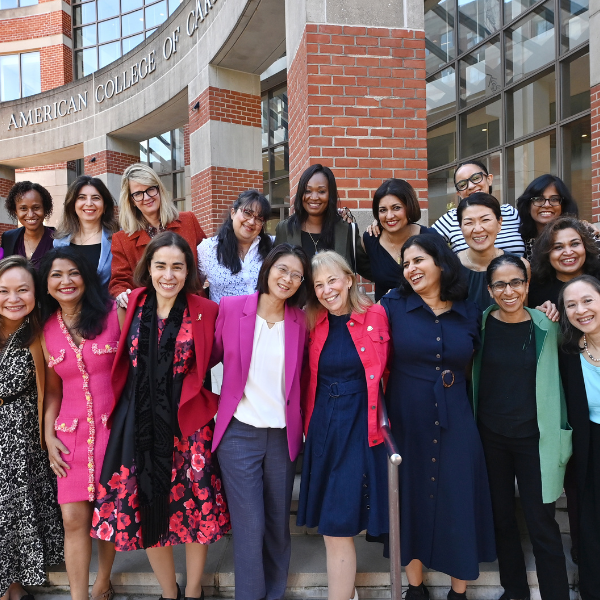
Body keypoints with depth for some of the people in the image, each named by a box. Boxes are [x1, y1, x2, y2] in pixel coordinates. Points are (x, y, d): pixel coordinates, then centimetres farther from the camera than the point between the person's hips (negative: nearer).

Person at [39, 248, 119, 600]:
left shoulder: (113, 313, -6)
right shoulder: (47, 330, 6)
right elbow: (52, 390, 12)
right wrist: (49, 436, 4)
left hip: (115, 426, -2)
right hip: (72, 433, 2)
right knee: (74, 520, 0)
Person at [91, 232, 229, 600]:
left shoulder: (204, 311, -5)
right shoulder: (134, 306, 3)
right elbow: (124, 361, 11)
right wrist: (123, 314, 3)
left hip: (188, 426, -2)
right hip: (139, 425, 3)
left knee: (195, 512, 7)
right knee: (146, 513, 12)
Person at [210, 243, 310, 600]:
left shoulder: (301, 321, 0)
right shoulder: (230, 308, -6)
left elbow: (303, 377, 5)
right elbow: (211, 356, 2)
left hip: (284, 435, 3)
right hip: (239, 432, -2)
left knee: (279, 522, 14)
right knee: (250, 526, 1)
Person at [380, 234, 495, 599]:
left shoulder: (469, 313, 3)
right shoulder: (393, 305, -4)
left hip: (455, 422, 1)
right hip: (407, 419, -1)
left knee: (459, 503, 8)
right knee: (412, 501, 12)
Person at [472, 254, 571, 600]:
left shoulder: (547, 327, -5)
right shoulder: (481, 324, -4)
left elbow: (555, 382, 5)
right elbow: (468, 373, 4)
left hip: (534, 438, -1)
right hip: (491, 435, 2)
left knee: (542, 525, 0)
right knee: (502, 518, 14)